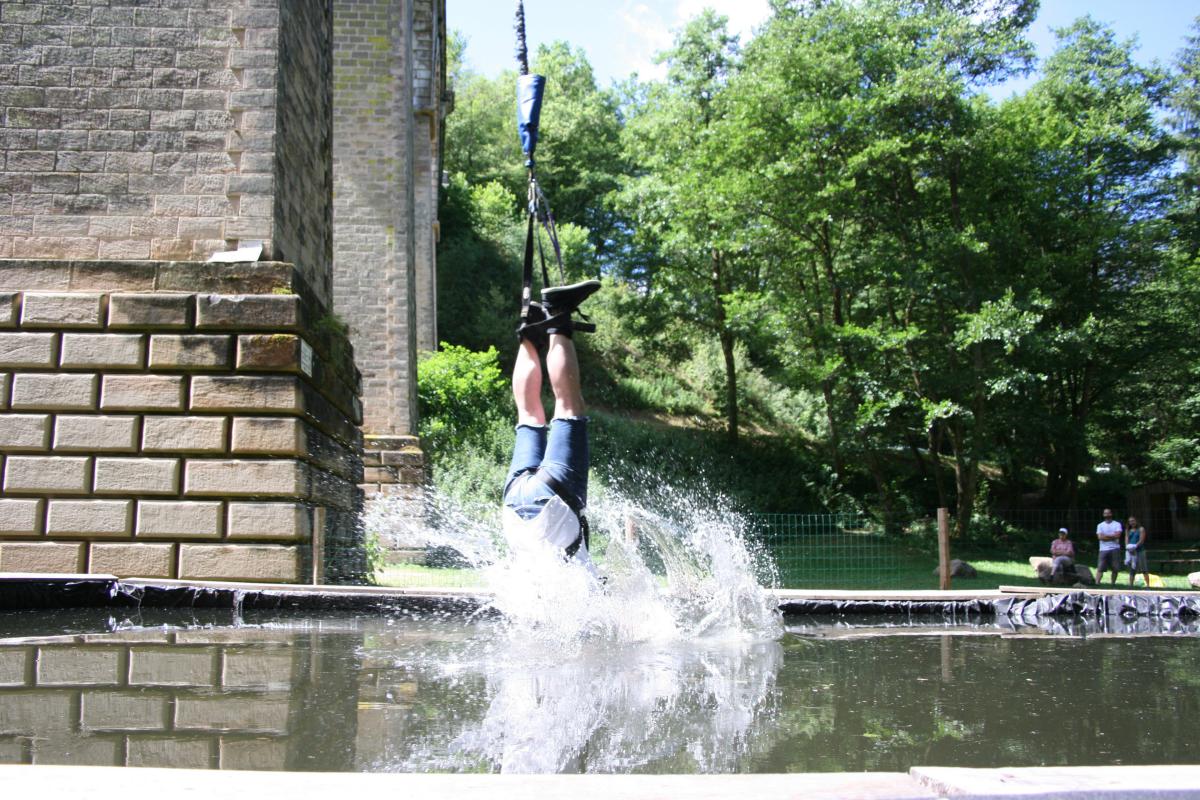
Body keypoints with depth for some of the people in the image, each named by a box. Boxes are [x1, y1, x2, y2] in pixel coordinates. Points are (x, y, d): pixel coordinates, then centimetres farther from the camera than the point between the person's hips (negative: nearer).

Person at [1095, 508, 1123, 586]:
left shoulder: (1117, 524, 6)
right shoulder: (1100, 525, 9)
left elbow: (1117, 535, -9)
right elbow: (1100, 537, -4)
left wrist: (1105, 535, -7)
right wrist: (1112, 536, -7)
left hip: (1115, 549, 0)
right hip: (1104, 549, 0)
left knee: (1115, 568, 2)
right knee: (1100, 568, -7)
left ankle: (1113, 583, 15)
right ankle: (1097, 583, -11)